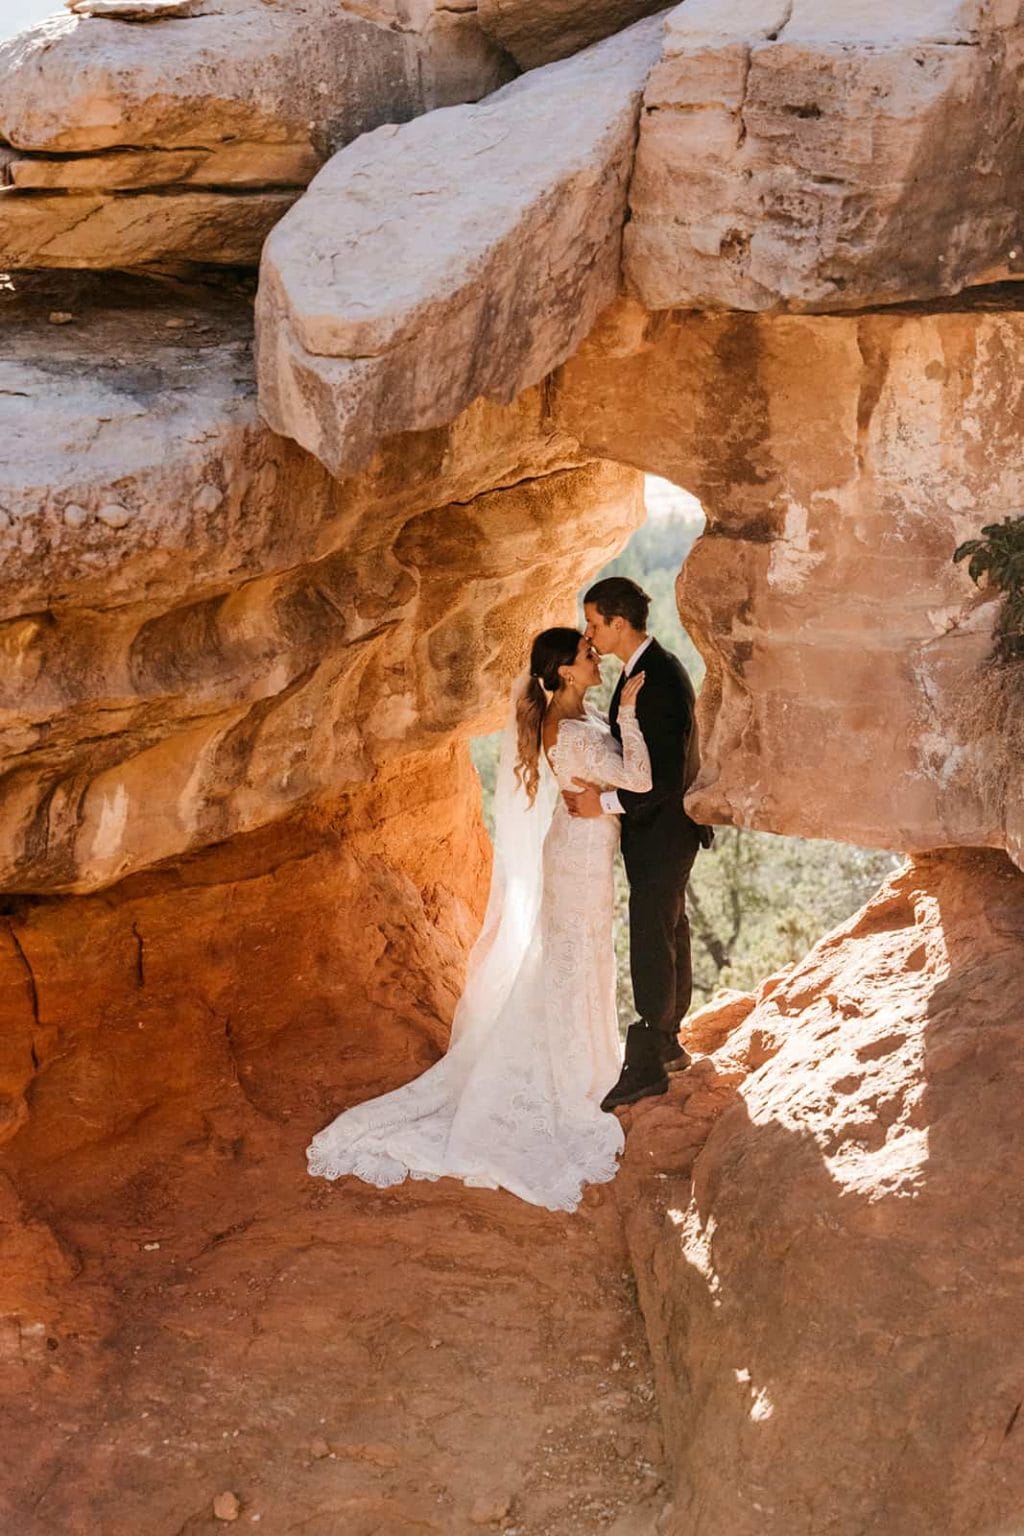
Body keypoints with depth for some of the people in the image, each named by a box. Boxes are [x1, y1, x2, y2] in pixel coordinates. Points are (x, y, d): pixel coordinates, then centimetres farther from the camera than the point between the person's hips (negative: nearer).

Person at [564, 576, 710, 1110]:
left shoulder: (660, 680, -25)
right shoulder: (640, 669, 7)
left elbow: (668, 776, -28)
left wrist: (605, 803, -25)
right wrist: (601, 786, 1)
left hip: (663, 829, -10)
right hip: (653, 828, 10)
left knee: (651, 940, -5)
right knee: (668, 932, 18)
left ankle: (646, 1064, 1)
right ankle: (668, 1043, 31)